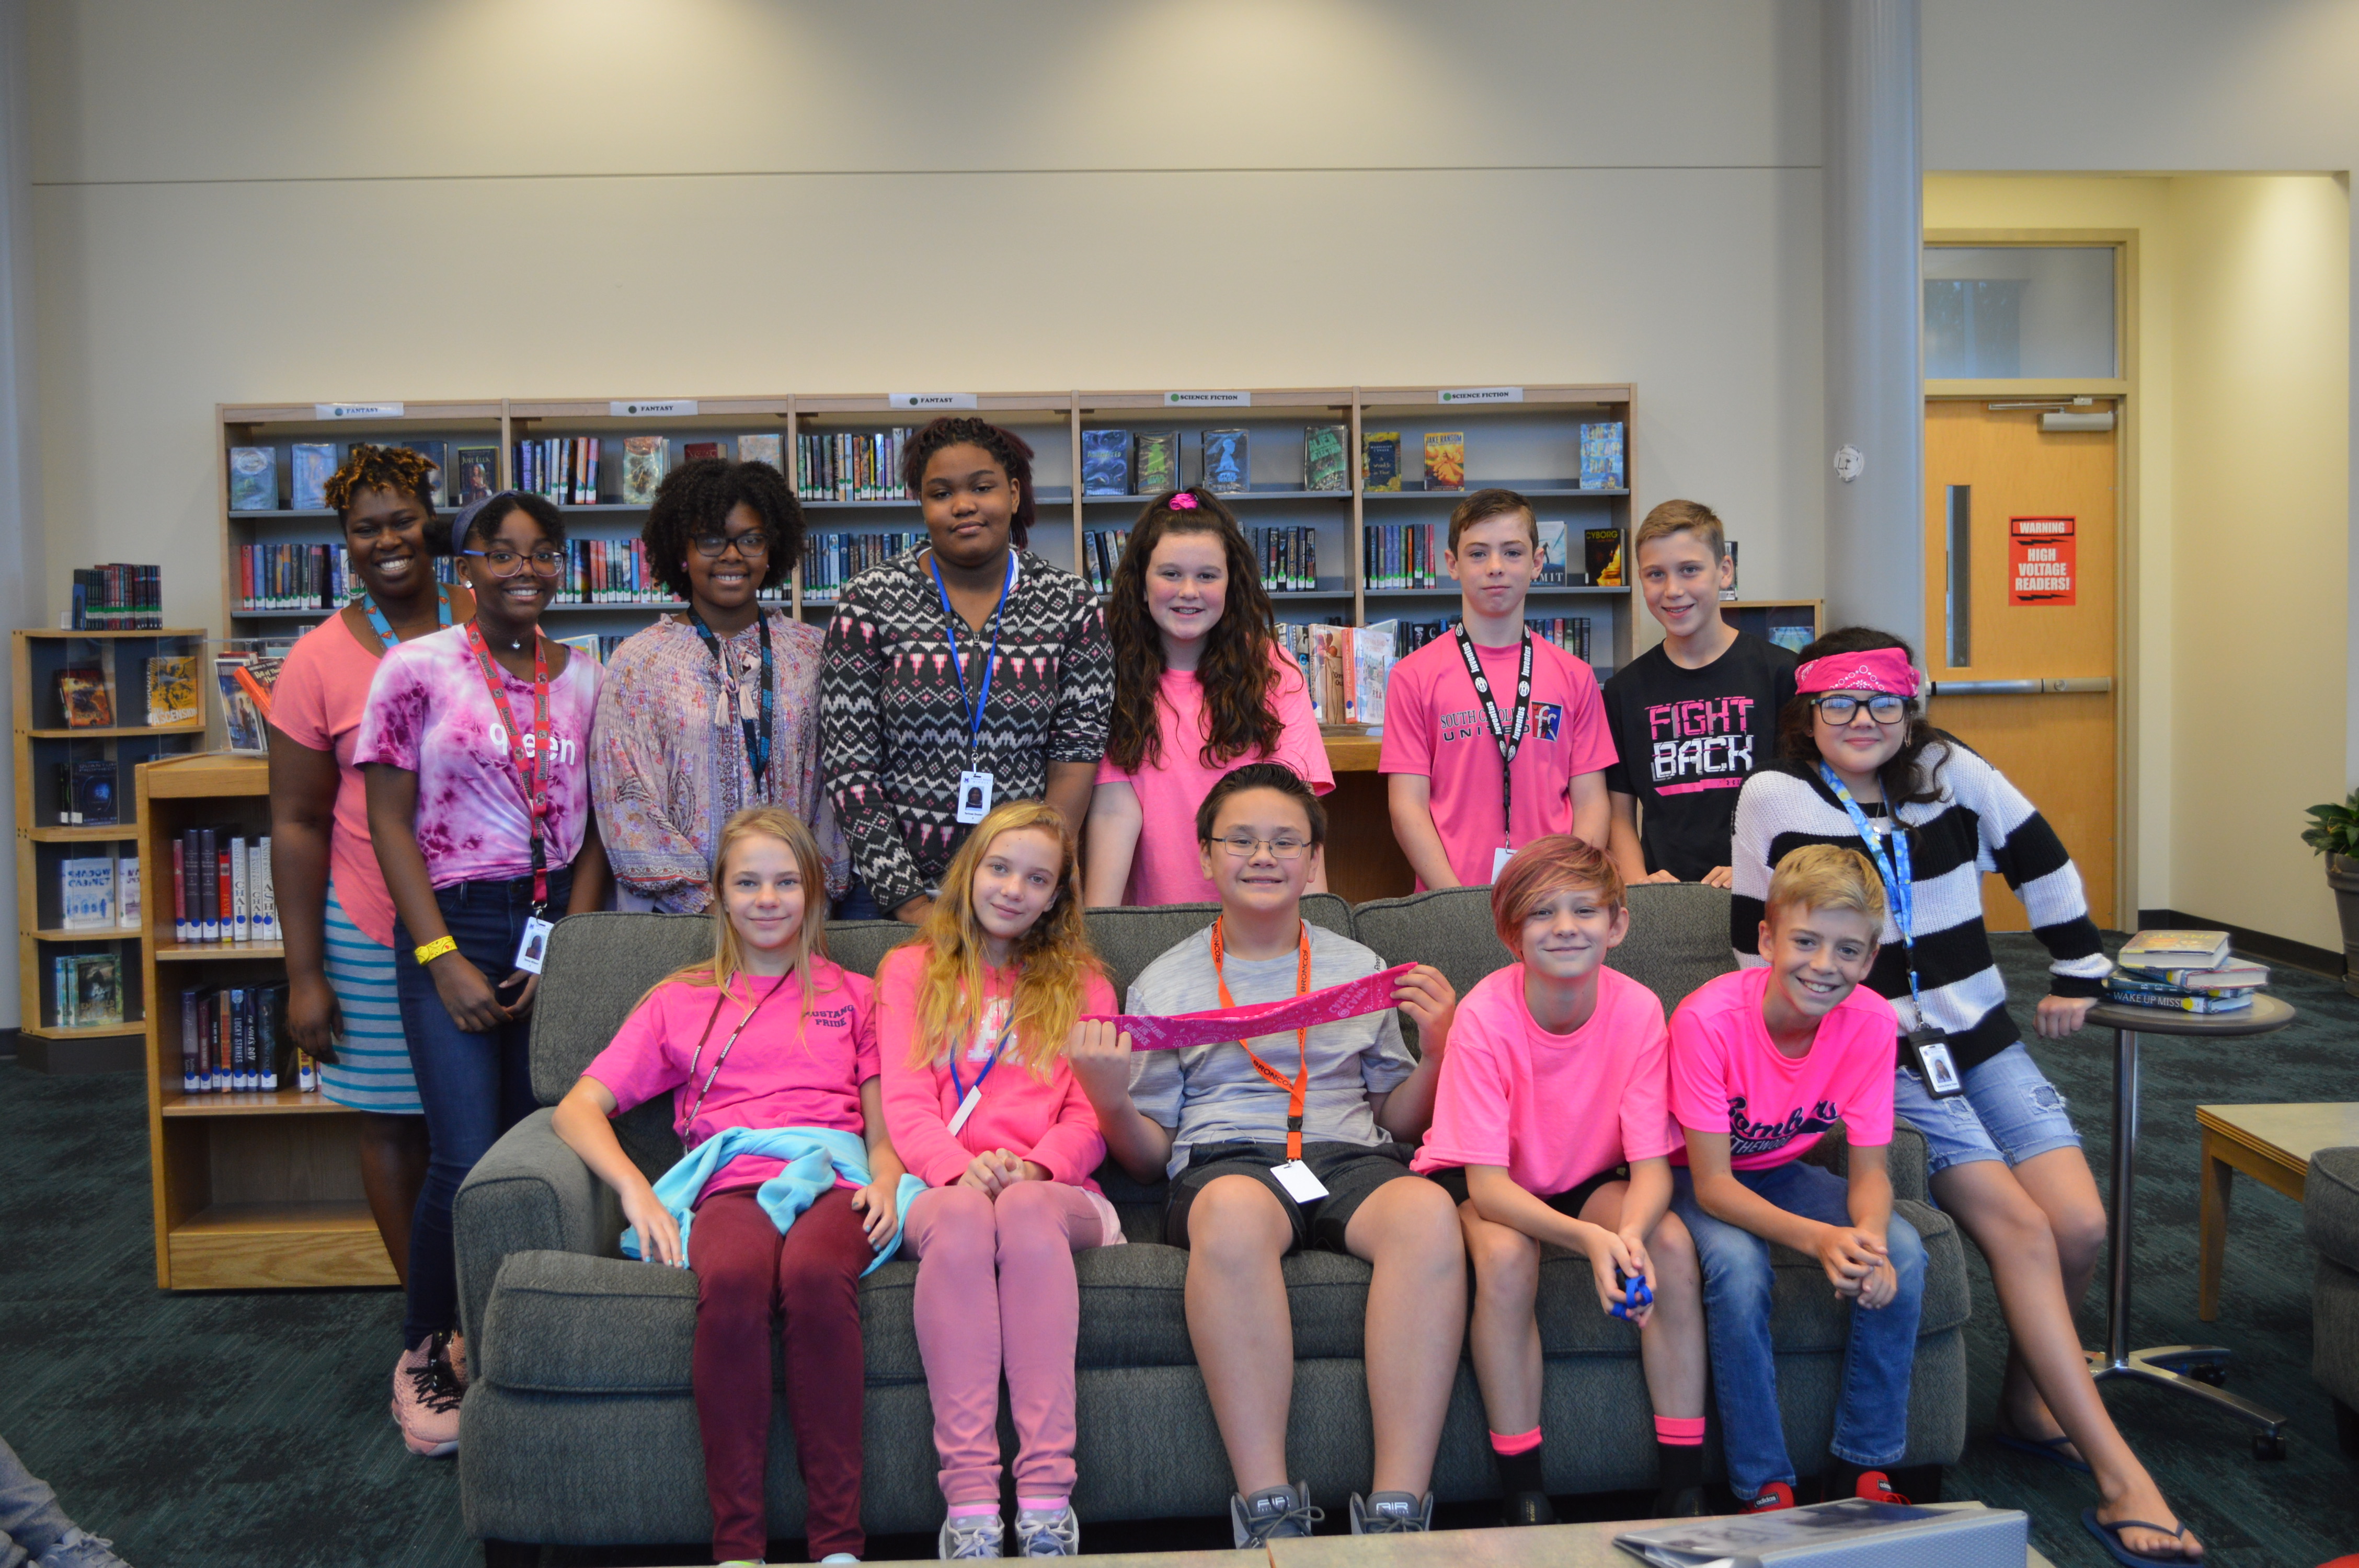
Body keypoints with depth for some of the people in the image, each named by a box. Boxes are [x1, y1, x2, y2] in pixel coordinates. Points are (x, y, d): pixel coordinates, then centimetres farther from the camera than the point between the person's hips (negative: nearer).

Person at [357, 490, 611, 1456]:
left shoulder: (582, 680, 8)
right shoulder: (418, 669, -2)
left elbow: (595, 827, 8)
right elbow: (390, 822, -3)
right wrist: (442, 958, -9)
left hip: (559, 923, 3)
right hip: (454, 923, -3)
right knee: (467, 1162, -9)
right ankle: (425, 1350, 14)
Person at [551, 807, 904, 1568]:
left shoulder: (852, 995, 27)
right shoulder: (680, 999, 26)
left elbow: (884, 1127, 20)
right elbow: (577, 1109, 16)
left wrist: (885, 1180, -4)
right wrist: (636, 1191, -3)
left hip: (832, 1178, 0)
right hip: (730, 1183, 0)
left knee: (815, 1273, -38)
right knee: (733, 1278, -37)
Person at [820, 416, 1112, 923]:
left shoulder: (1069, 603, 1)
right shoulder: (870, 601, -3)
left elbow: (1078, 753, -2)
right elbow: (847, 760, -5)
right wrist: (907, 900, -10)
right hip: (887, 887, 0)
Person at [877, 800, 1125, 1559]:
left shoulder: (1082, 983, 23)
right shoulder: (912, 969, 21)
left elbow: (1091, 1115, 11)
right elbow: (904, 1103, 8)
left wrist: (1034, 1166, -12)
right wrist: (961, 1167, -14)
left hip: (1053, 1187, 0)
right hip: (942, 1186, 0)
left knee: (1027, 1207, -37)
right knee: (963, 1215, -37)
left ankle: (1047, 1496, -43)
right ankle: (969, 1499, -41)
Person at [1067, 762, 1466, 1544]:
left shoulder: (1361, 970, 22)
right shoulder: (1163, 986, 16)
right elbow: (1149, 1156, 14)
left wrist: (1438, 1052, 4)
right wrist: (1109, 1101, -6)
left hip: (1350, 1158, 2)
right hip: (1222, 1162, -1)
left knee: (1429, 1208, -34)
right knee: (1234, 1208, -39)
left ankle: (1397, 1506, -33)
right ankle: (1267, 1508, -34)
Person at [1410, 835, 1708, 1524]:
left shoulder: (1638, 1010, -18)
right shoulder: (1485, 1015, -26)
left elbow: (1652, 1165, -17)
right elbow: (1487, 1184, -27)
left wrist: (1630, 1234, -40)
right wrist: (1587, 1237, -43)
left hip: (1590, 1179, 3)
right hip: (1482, 1185, -3)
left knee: (1672, 1242, -25)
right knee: (1506, 1254, -33)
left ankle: (1683, 1484, -13)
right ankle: (1524, 1493, -19)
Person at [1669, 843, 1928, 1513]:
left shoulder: (1870, 1020, -19)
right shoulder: (1708, 1019, -30)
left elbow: (1870, 1169, -12)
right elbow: (1712, 1183, -27)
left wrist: (1869, 1240, -35)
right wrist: (1816, 1238, -43)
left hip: (1783, 1173, 4)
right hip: (1697, 1180, -4)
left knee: (1902, 1254, -21)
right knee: (1739, 1267, -33)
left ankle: (1862, 1470, -4)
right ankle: (1764, 1490, -16)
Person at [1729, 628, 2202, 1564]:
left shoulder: (1950, 772, 4)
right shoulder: (1777, 799, -5)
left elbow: (2042, 863, 14)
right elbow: (1760, 954, -1)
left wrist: (2078, 973, 17)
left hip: (1984, 1043, 4)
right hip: (1875, 1058, -4)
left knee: (2081, 1225, -12)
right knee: (2022, 1228, -18)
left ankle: (2028, 1399, 16)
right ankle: (2118, 1472, -13)